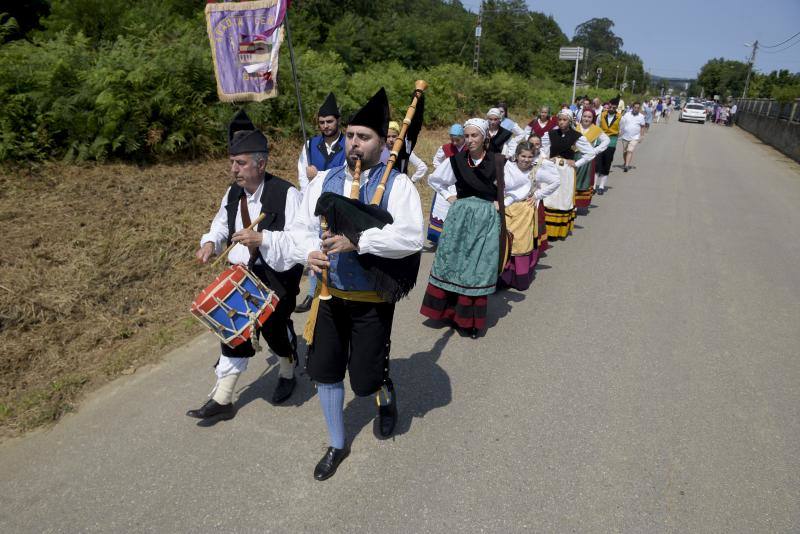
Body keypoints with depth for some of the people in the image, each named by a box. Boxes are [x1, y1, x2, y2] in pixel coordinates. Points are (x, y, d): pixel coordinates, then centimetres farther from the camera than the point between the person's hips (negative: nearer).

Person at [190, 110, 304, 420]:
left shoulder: (286, 194, -19)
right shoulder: (233, 193, 3)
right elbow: (222, 223, 18)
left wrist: (263, 238, -33)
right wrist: (210, 242, -3)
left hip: (278, 278, -6)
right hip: (242, 275, 6)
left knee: (274, 327, 7)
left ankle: (287, 373, 41)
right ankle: (222, 399, 19)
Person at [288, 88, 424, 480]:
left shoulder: (396, 184, -10)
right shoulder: (324, 180, 3)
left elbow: (410, 238, -24)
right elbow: (301, 227, 4)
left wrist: (357, 241, -32)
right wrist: (308, 252, -19)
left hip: (372, 300, -4)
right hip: (329, 295, 5)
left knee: (364, 380, 2)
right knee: (325, 371, 13)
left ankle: (385, 392, 42)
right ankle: (337, 444, 36)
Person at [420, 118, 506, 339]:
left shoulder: (498, 162, -5)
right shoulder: (456, 160, 1)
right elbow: (433, 179, 16)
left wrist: (501, 203, -2)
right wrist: (449, 196, 7)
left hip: (486, 219, -2)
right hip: (460, 216, 2)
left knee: (479, 267, 3)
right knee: (451, 261, 7)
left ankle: (471, 319, 13)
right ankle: (448, 309, 23)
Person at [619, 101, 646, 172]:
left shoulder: (641, 116, 1)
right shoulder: (627, 114, 1)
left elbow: (642, 127, 7)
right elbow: (622, 123, 6)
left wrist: (641, 136, 2)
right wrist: (620, 130, -4)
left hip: (634, 137, -2)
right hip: (625, 136, 3)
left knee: (630, 151, -17)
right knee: (624, 151, 11)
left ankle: (627, 165, -21)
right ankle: (625, 163, 34)